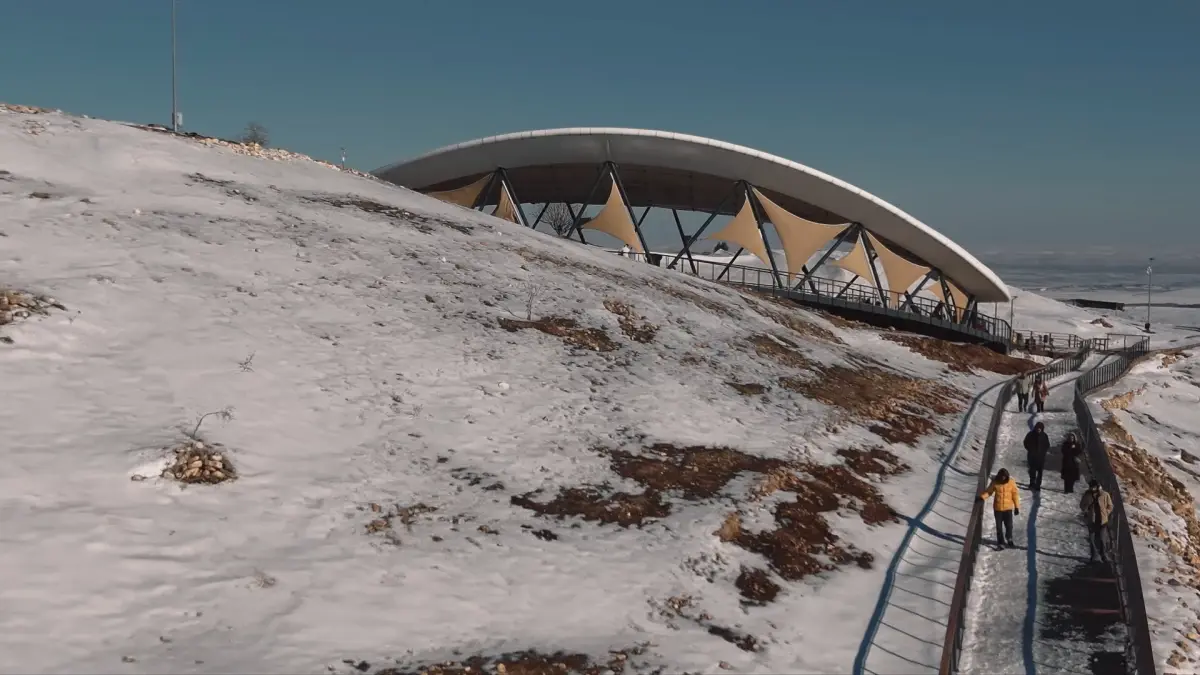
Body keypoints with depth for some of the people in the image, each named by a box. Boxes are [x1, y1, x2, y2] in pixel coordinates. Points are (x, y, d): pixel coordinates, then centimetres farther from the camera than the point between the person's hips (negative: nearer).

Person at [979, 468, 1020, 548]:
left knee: (1009, 525, 3)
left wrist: (1017, 507, -2)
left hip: (1008, 508, 0)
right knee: (999, 526, 8)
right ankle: (1000, 541, 25)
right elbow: (988, 491, 0)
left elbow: (1015, 494, -3)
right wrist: (982, 497, -18)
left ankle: (1009, 540, 30)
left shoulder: (1011, 482, -9)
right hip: (998, 508, 0)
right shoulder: (995, 482, -9)